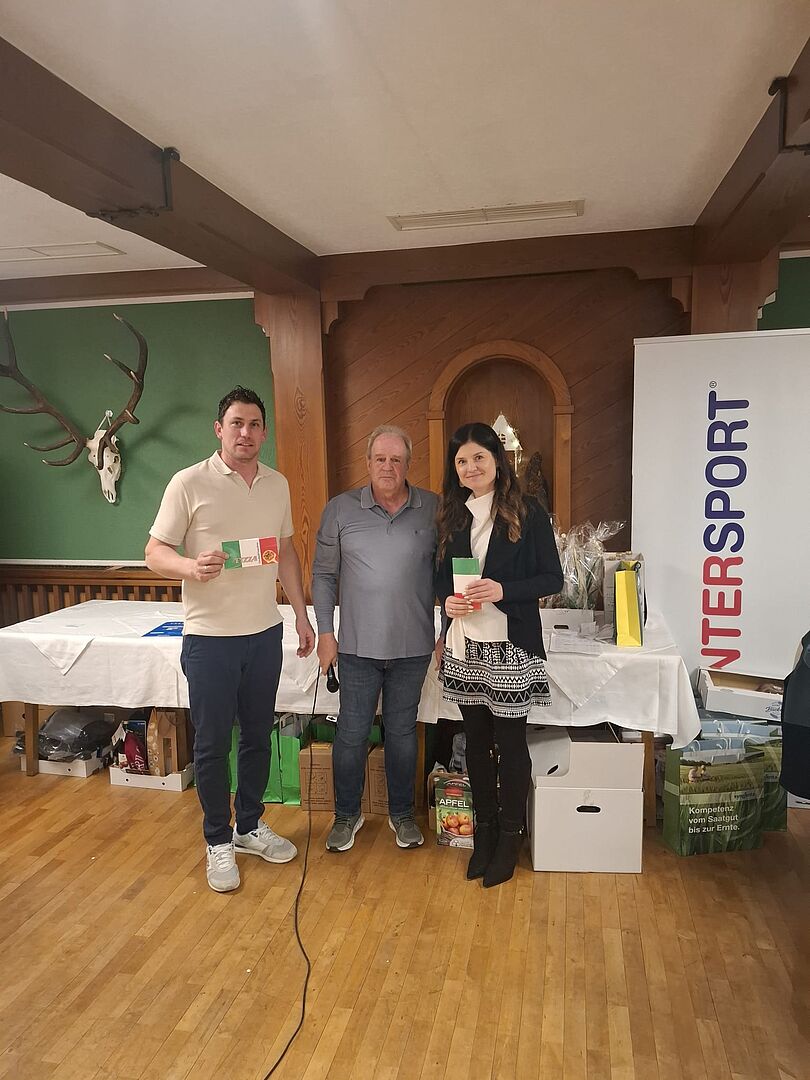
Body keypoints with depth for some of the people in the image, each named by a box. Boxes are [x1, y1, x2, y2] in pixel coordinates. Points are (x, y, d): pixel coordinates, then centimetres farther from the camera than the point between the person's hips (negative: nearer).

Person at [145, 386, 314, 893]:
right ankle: (219, 841, 26)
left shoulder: (277, 484, 6)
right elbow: (156, 552, -7)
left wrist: (302, 614, 12)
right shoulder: (190, 483, -10)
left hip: (266, 632, 5)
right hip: (210, 637, -4)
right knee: (212, 743, 6)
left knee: (258, 735, 16)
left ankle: (250, 825, 35)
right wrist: (191, 566, -29)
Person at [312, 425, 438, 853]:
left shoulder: (433, 509, -1)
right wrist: (325, 631, -1)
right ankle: (347, 814, 30)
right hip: (358, 645, 0)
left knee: (402, 732, 15)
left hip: (413, 646, 1)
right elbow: (323, 575, 3)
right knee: (352, 733, 8)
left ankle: (402, 813, 34)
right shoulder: (340, 509, -2)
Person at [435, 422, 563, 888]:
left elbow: (553, 579, -7)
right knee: (476, 741, 14)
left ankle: (510, 836, 24)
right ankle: (484, 829, 31)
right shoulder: (454, 515, 8)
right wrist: (448, 600, -8)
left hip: (511, 647, -4)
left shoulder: (528, 512, -6)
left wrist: (502, 591, -21)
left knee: (509, 742, 5)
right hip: (464, 647, 5)